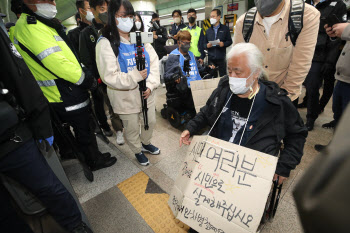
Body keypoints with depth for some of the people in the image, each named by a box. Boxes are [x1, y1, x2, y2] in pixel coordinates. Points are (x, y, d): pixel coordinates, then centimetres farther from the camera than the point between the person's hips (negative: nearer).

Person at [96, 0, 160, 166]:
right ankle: (138, 151, 40)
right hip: (125, 97, -5)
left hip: (147, 93, 5)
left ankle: (146, 143, 48)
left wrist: (150, 85, -12)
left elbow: (154, 62, 0)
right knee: (132, 129, 12)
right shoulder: (106, 43, -11)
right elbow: (109, 76, -17)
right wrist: (135, 77, -22)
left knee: (150, 122, 19)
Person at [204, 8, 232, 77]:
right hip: (211, 58, 2)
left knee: (223, 76, 1)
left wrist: (223, 44, -15)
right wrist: (207, 45, -9)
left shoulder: (225, 28, 7)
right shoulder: (208, 30, 16)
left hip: (221, 58, -2)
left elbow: (230, 41, 4)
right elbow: (204, 43, 14)